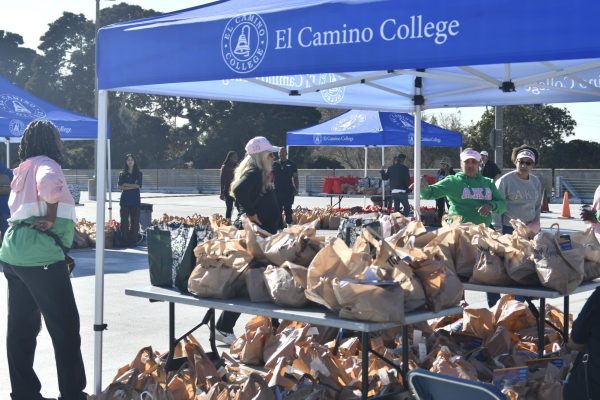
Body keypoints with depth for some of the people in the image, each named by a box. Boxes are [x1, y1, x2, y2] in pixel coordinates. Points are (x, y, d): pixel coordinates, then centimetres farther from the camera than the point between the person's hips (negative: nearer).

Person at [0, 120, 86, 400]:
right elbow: (50, 186, -31)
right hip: (40, 255, -9)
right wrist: (50, 218, -17)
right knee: (65, 326, 0)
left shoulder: (23, 169, 18)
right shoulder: (45, 163, -8)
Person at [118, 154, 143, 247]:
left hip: (135, 200, -1)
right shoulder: (122, 174, 9)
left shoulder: (138, 173, 7)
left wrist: (126, 185, -5)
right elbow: (120, 186, -2)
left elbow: (138, 186, -5)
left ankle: (133, 241, 1)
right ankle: (125, 241, 2)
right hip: (125, 200, 1)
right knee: (124, 221, -2)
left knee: (135, 221, -2)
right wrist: (133, 186, -8)